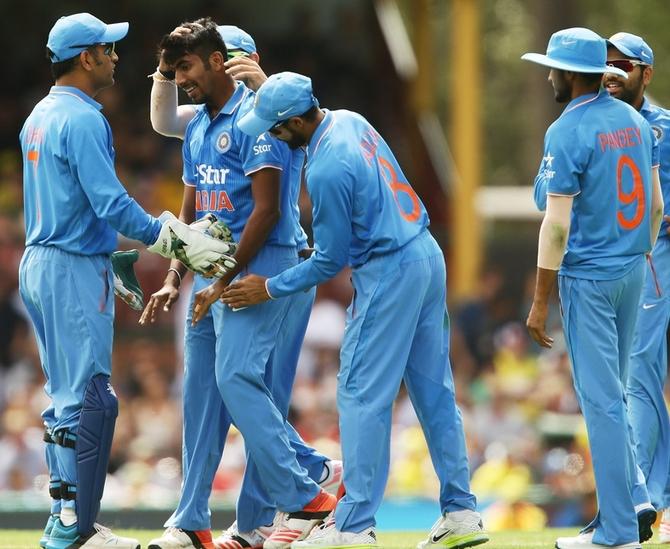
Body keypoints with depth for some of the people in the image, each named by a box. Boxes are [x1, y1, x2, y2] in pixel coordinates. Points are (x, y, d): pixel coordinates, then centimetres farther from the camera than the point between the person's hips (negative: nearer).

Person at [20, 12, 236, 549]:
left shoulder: (40, 117, 15)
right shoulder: (82, 120, -16)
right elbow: (111, 203, -22)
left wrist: (115, 264, 23)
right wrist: (176, 243, -16)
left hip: (39, 264, 10)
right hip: (74, 269, -10)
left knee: (66, 396, 14)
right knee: (88, 398, -9)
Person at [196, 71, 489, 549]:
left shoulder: (326, 171, -21)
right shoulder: (349, 121, 3)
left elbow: (331, 260, -12)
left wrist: (270, 289, -3)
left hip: (388, 273, -9)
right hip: (428, 256, 9)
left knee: (362, 393, -4)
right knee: (434, 389, 11)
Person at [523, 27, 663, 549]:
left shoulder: (567, 132, -16)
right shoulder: (635, 121, 6)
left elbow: (558, 225, -18)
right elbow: (656, 204, 12)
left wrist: (540, 303, -14)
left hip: (588, 278, -7)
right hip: (633, 272, 7)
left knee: (601, 400, -2)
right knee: (611, 395, 19)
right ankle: (633, 501, 14)